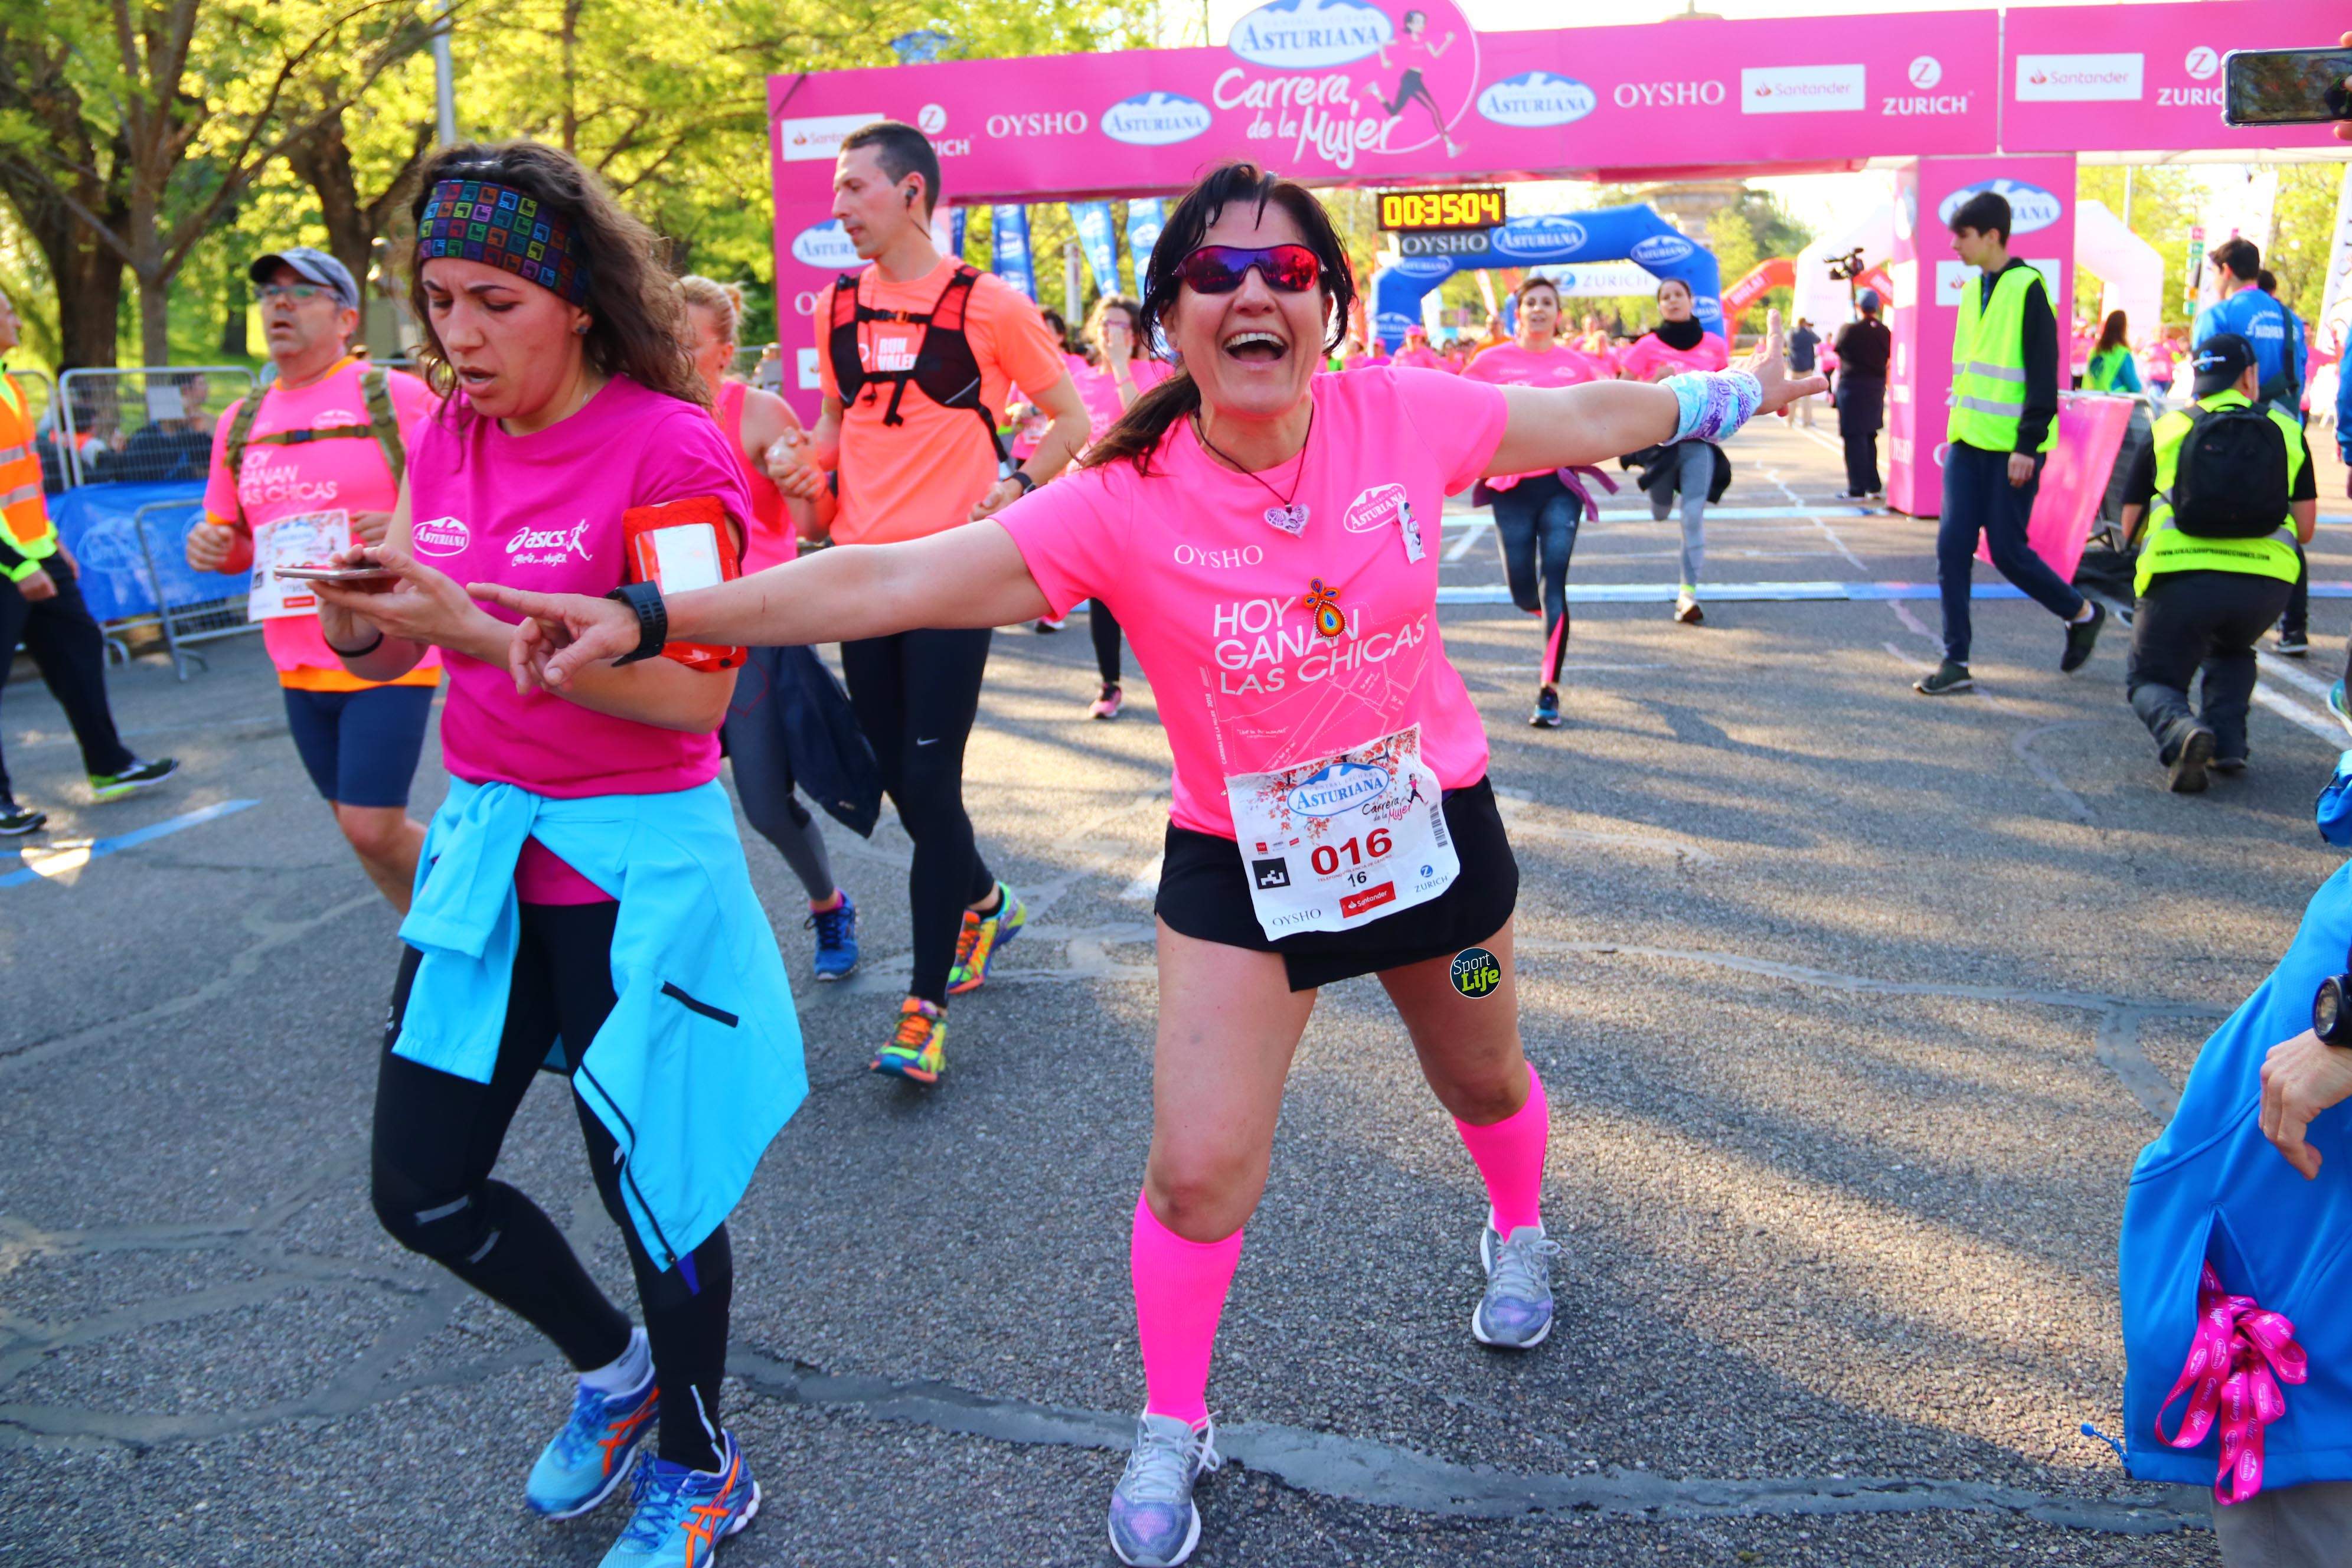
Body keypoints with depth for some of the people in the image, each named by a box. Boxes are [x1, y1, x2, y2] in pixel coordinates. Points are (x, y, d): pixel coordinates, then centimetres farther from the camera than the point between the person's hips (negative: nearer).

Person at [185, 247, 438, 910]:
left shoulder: (397, 396, -5)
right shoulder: (240, 421, 13)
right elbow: (235, 541, 21)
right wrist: (214, 546, -2)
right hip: (300, 663, 7)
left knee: (373, 827, -11)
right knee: (355, 823, 13)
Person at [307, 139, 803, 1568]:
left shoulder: (669, 447, -15)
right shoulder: (448, 439, 6)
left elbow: (695, 695, -21)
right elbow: (394, 653, 10)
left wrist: (482, 629, -26)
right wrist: (360, 623, -13)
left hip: (639, 862, -7)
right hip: (487, 843, 7)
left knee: (649, 1181, 6)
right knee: (421, 1187, 11)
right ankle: (610, 1367, 39)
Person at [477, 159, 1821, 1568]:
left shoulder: (1404, 418, -16)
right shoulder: (1123, 507, -23)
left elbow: (1590, 416, 2)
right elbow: (889, 581, -29)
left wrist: (1739, 392, 13)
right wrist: (646, 621, -36)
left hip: (1431, 825, 2)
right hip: (1243, 867, -2)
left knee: (1484, 1080, 24)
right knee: (1200, 1171, -5)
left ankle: (1519, 1231, 62)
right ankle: (1172, 1429, 24)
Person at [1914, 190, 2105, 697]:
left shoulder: (2028, 288, -11)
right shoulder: (1973, 289, 13)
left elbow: (2043, 374, -14)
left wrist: (2028, 445, -18)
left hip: (2012, 447, -7)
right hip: (1968, 443, 7)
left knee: (2007, 551, -2)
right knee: (1952, 547, -1)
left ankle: (2083, 614, 23)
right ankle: (1955, 662, 3)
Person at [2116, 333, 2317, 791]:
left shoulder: (2164, 430, 15)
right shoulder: (2287, 432, 17)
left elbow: (2130, 526, 15)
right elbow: (2305, 530, 16)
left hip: (2180, 576, -2)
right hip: (2266, 584, 2)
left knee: (2151, 679, 14)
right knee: (2231, 652, 33)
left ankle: (2180, 730, -18)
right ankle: (2228, 742, 12)